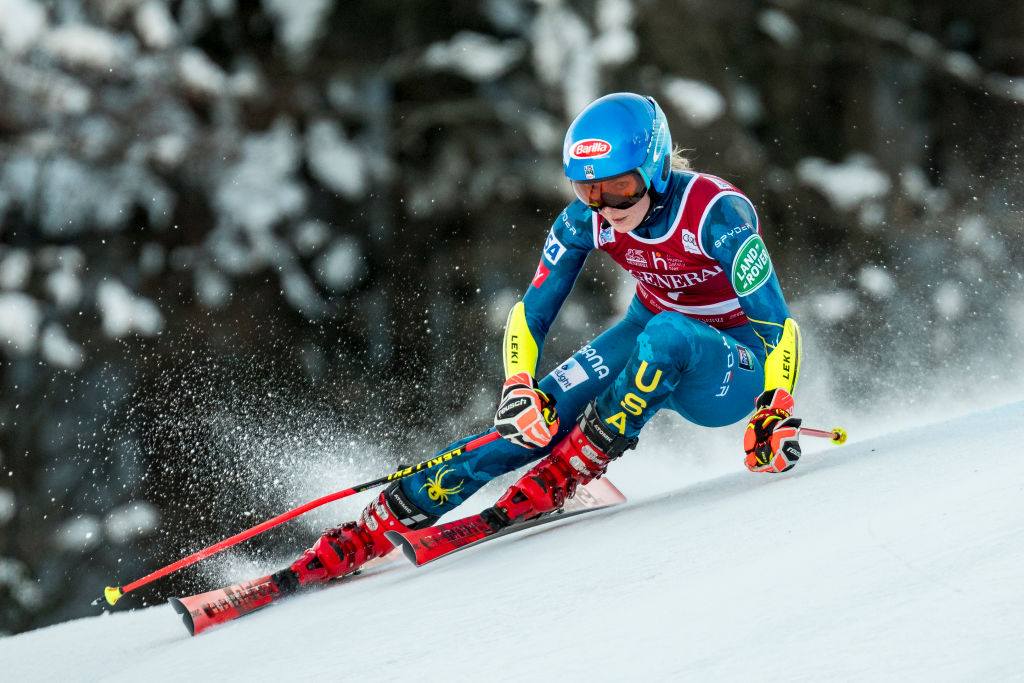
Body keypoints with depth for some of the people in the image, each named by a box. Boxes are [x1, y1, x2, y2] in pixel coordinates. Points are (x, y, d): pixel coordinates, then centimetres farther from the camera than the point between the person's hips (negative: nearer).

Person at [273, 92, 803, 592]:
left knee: (667, 335, -38)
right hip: (650, 343, 4)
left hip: (733, 368, -4)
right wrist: (520, 389, -24)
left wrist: (776, 415, -39)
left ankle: (565, 474, -24)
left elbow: (777, 324, -27)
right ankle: (368, 534, -19)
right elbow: (532, 314, -6)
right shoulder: (586, 220, -13)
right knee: (530, 421, -18)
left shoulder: (716, 212, -27)